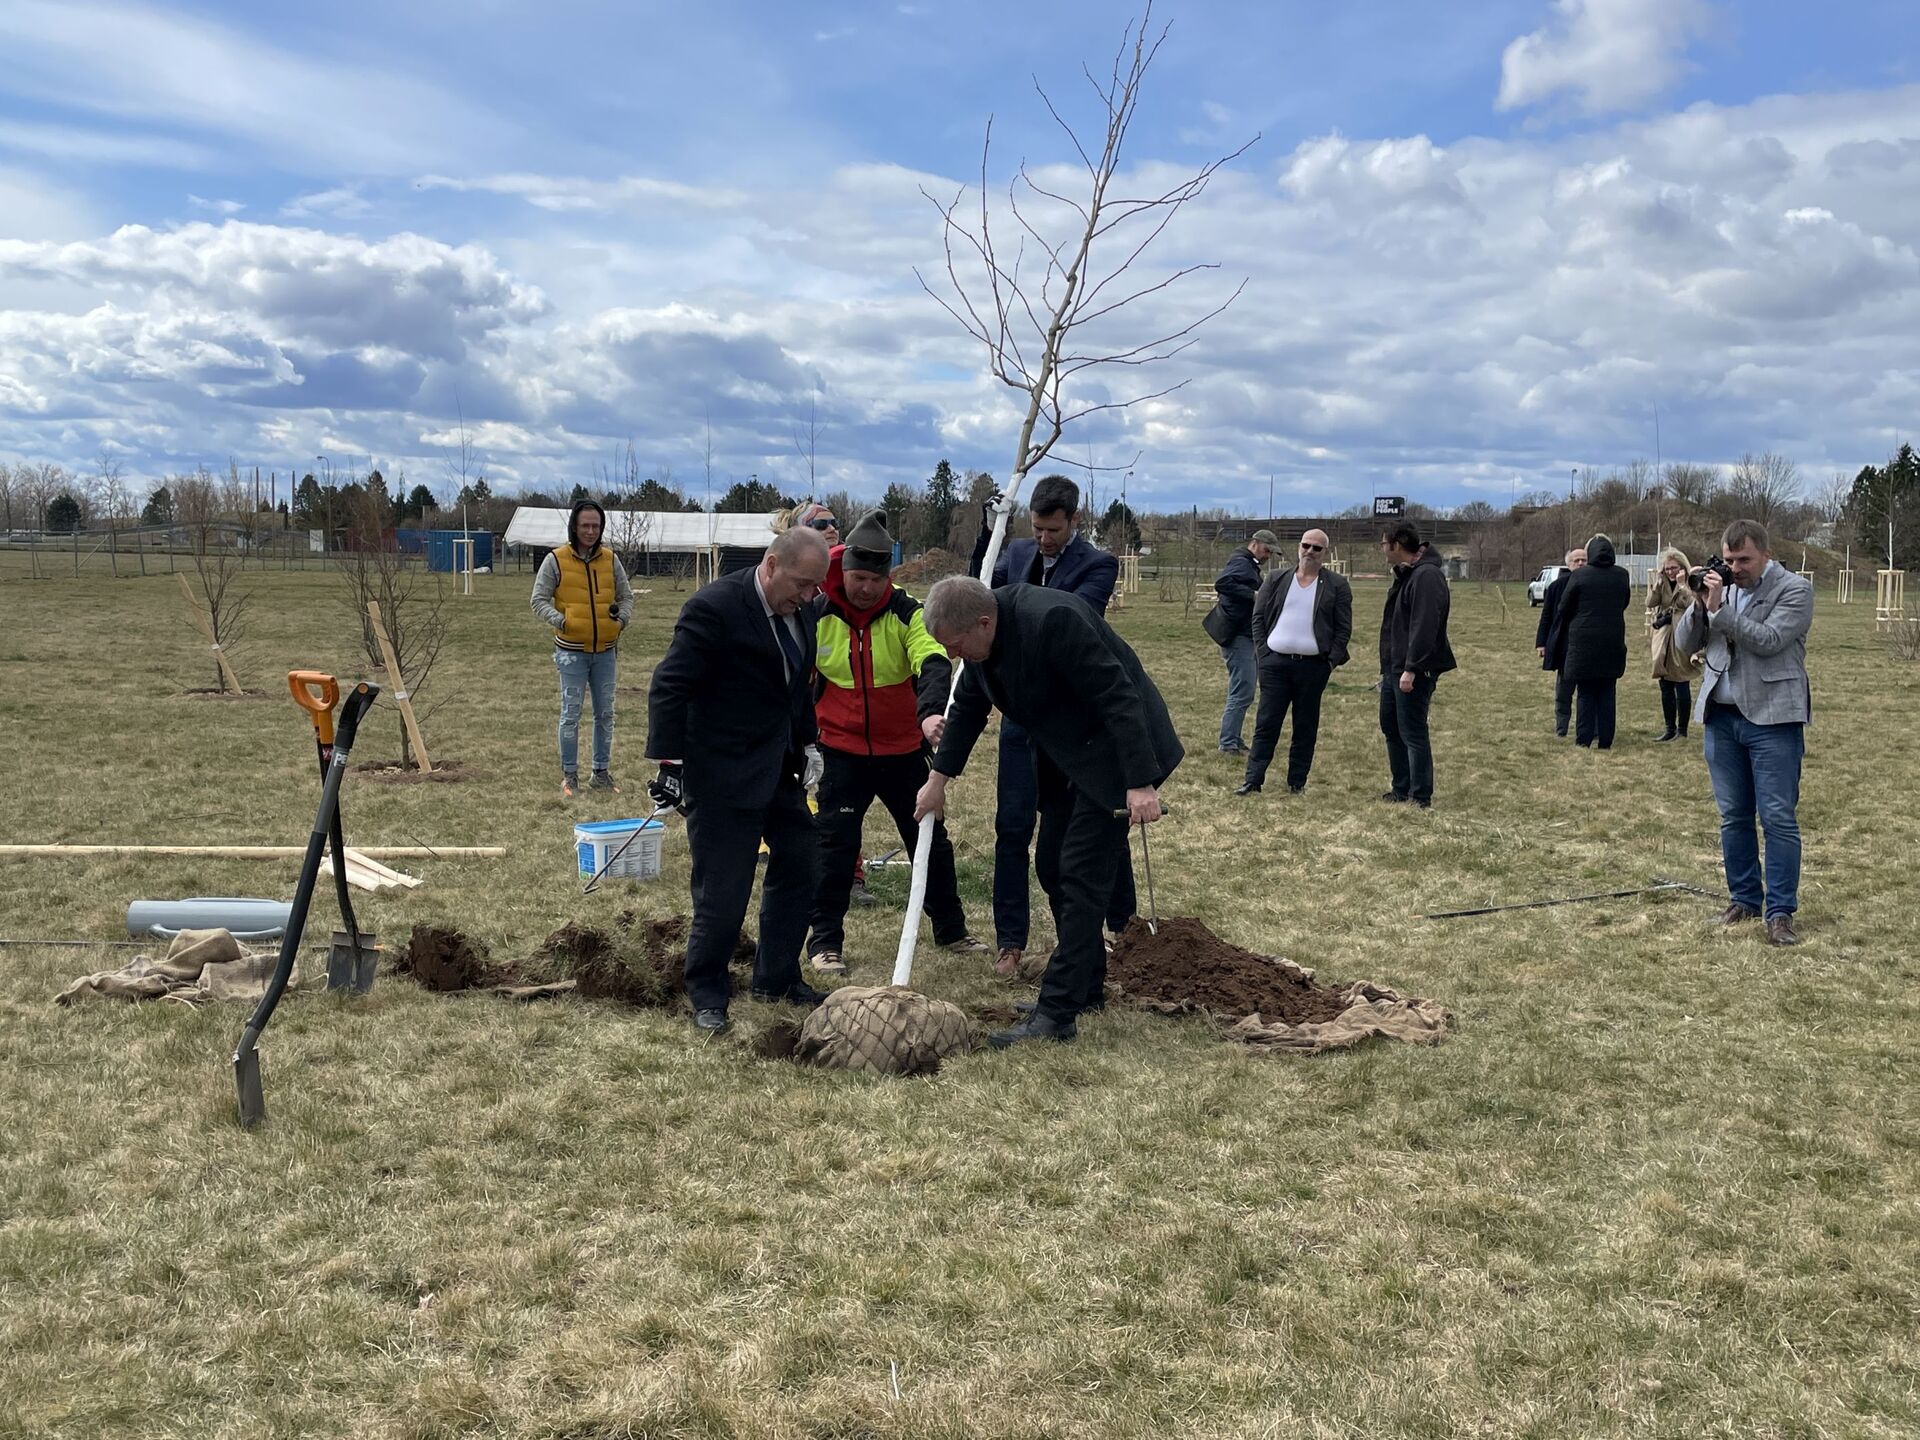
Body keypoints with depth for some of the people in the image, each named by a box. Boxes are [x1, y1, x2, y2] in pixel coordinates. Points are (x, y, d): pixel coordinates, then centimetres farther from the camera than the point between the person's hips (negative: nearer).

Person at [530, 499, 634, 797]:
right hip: (572, 651, -3)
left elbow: (626, 596, 14)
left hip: (605, 651, 3)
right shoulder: (556, 560, -4)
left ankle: (601, 772, 21)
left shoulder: (611, 560, 5)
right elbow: (539, 599, -3)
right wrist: (559, 620, -19)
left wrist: (622, 617, -6)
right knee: (571, 714, -1)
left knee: (605, 714, 9)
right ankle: (569, 775, 9)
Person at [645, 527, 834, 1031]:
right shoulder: (714, 608, -20)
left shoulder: (797, 612, 6)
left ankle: (776, 977, 30)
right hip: (723, 776, -8)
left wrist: (808, 742, 16)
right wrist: (670, 763, -22)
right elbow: (670, 687, -20)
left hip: (780, 770, 9)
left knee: (799, 867, 14)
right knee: (723, 891, -3)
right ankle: (707, 991, 17)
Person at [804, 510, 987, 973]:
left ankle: (951, 930, 28)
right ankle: (824, 941, 10)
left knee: (931, 839, 11)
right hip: (842, 752, -1)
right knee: (835, 846, -2)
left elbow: (932, 662, -28)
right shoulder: (817, 614, -7)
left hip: (903, 750, 1)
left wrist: (932, 711, -47)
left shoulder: (905, 612, -10)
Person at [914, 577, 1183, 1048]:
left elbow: (1118, 696, -29)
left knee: (1082, 875, -11)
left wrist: (1141, 784, -30)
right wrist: (939, 778, 18)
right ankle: (1086, 987, 26)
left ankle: (1056, 1013, -9)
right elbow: (968, 706, 13)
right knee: (1054, 868, 13)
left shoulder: (1051, 621, -31)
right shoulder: (983, 636, -3)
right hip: (1065, 755, 9)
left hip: (1112, 753, -9)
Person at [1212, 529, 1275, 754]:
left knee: (1240, 692, 14)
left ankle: (1232, 741, 20)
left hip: (1245, 636, 11)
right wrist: (1253, 594, -27)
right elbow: (1221, 583, -28)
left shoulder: (1251, 565, 20)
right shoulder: (1241, 562, -12)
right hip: (1238, 636, -11)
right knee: (1242, 692, -10)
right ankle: (1228, 744, -7)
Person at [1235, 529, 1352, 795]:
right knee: (1266, 723, 1)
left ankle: (1297, 782, 13)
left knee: (1305, 727, 6)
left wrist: (1332, 661, -6)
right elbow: (1258, 617, 9)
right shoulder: (1277, 579, 9)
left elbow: (1344, 628, 3)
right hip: (1275, 663, 1)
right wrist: (1263, 651, 0)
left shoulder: (1337, 586, 3)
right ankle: (1253, 780, 2)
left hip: (1313, 666, -1)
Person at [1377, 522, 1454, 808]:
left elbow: (1424, 626, -24)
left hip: (1414, 672, -11)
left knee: (1412, 733, -6)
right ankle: (1401, 790, 26)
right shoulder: (1405, 575, 16)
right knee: (1391, 728, 16)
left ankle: (1420, 798, 1)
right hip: (1394, 668, 11)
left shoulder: (1427, 576, -17)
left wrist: (1411, 669, -27)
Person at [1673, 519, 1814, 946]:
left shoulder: (1795, 589, -4)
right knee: (1733, 817, 11)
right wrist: (1699, 603, -7)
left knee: (1778, 818, -3)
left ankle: (1780, 912, 1)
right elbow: (1685, 643, 8)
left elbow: (1769, 640, -17)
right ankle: (1744, 900, 22)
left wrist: (1718, 608, -19)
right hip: (1721, 715, 5)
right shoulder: (1720, 586, 10)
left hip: (1773, 718, -5)